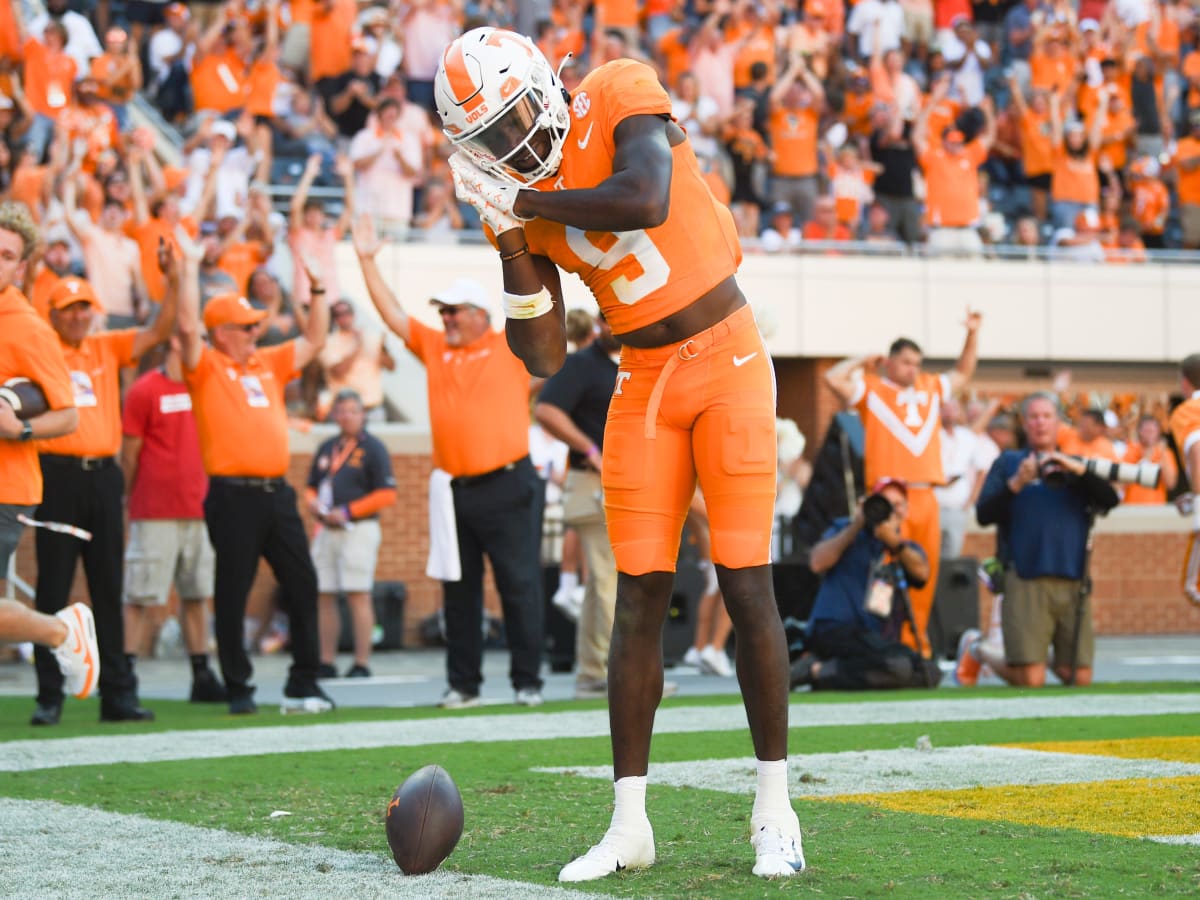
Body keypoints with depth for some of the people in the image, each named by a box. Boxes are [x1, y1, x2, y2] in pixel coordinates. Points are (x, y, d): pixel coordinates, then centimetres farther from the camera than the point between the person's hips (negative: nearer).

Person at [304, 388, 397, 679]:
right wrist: (312, 503, 1)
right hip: (325, 532, 7)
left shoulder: (373, 448, -2)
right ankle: (326, 663, 10)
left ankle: (361, 664, -8)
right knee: (322, 596, 5)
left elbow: (387, 494, -8)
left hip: (358, 530, -7)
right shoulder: (326, 448, 17)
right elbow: (311, 487, 25)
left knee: (358, 595, -9)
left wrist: (348, 512, -14)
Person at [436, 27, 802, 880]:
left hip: (728, 362, -5)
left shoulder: (620, 95, -11)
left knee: (747, 586, -7)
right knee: (640, 598, 1)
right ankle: (630, 823, 5)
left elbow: (647, 203, -31)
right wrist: (511, 236, -10)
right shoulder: (522, 202, 3)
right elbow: (545, 358, 0)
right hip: (645, 386, 5)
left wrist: (528, 198, -21)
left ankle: (775, 811, 2)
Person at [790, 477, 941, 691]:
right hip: (835, 630, -7)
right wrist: (855, 526, -7)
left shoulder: (907, 549, 23)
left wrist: (895, 542, -20)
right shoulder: (845, 530, 14)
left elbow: (922, 572, -3)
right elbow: (817, 563, -6)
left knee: (930, 673, -17)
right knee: (900, 664, -31)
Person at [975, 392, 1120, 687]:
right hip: (1025, 582, -3)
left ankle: (1059, 662, 28)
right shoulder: (1008, 463, 14)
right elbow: (984, 515, 1)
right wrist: (1016, 484, -13)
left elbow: (1110, 500, 2)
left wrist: (1078, 469, -13)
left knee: (1079, 678, -2)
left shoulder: (1075, 465, 20)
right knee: (1030, 680, -13)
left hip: (1072, 582, 3)